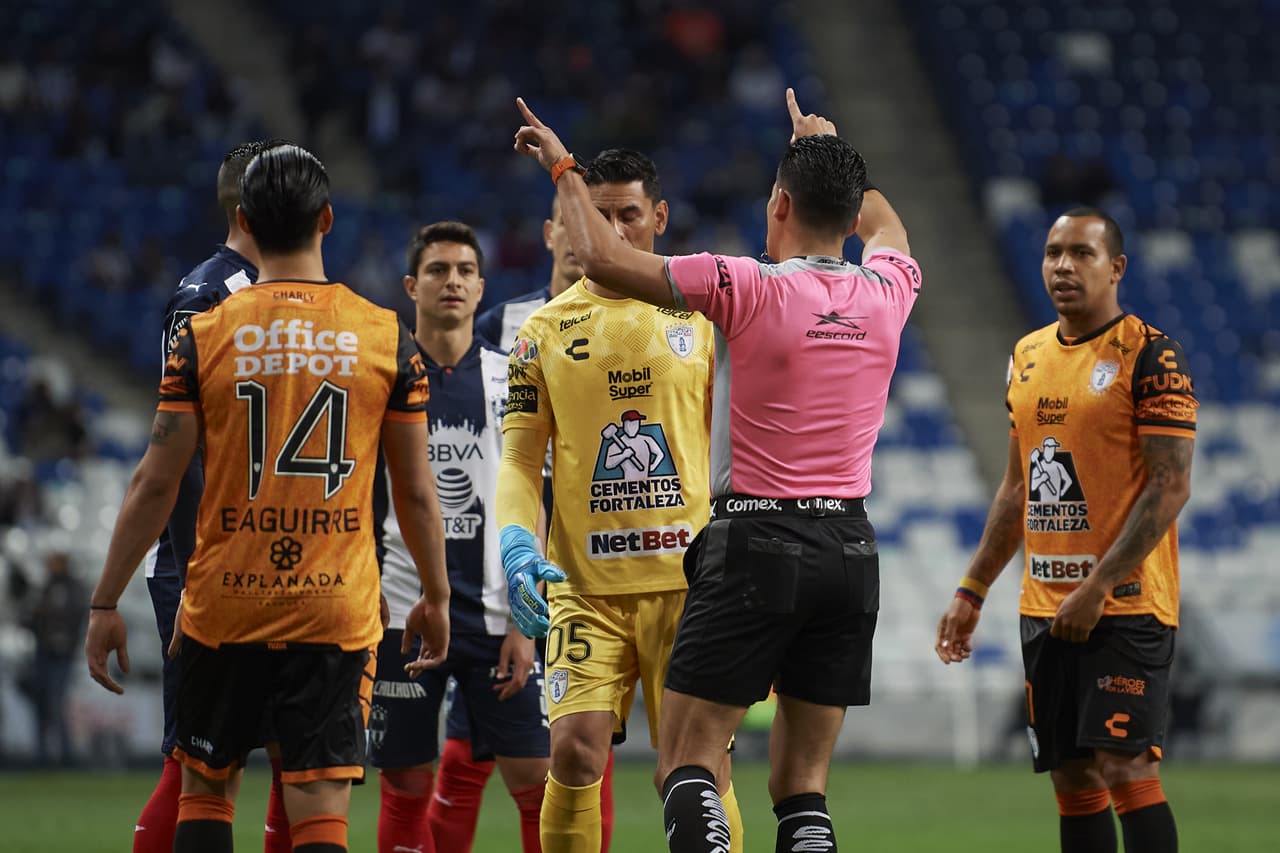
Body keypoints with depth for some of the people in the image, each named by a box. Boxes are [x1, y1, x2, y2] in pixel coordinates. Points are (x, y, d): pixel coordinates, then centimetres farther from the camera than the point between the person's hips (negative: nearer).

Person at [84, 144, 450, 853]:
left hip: (223, 608, 0)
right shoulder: (389, 340, -1)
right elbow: (416, 493, 4)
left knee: (203, 789, 16)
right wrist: (436, 599, 18)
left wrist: (105, 603, 6)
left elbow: (154, 486, -3)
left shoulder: (203, 338, -3)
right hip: (338, 610, 0)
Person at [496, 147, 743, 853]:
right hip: (584, 583, 0)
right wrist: (516, 541, -13)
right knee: (574, 748, -14)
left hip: (689, 580, 0)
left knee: (701, 763, -3)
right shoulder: (545, 332, 7)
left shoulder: (701, 316, 7)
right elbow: (519, 455, 5)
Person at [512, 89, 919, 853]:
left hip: (758, 542, -5)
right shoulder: (885, 295, 5)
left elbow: (604, 259, -10)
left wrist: (565, 170, 6)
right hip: (850, 549, 5)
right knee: (802, 783, 8)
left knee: (686, 760, -1)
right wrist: (828, 148, 44)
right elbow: (884, 226, 31)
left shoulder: (749, 289, -11)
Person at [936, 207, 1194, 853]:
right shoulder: (1028, 356, 14)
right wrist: (972, 592, 17)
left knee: (1124, 766, -14)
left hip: (1127, 603, -7)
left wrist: (1099, 587, -19)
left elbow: (1171, 486, -14)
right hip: (1045, 607, 7)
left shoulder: (1151, 356, -8)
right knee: (1072, 780, 6)